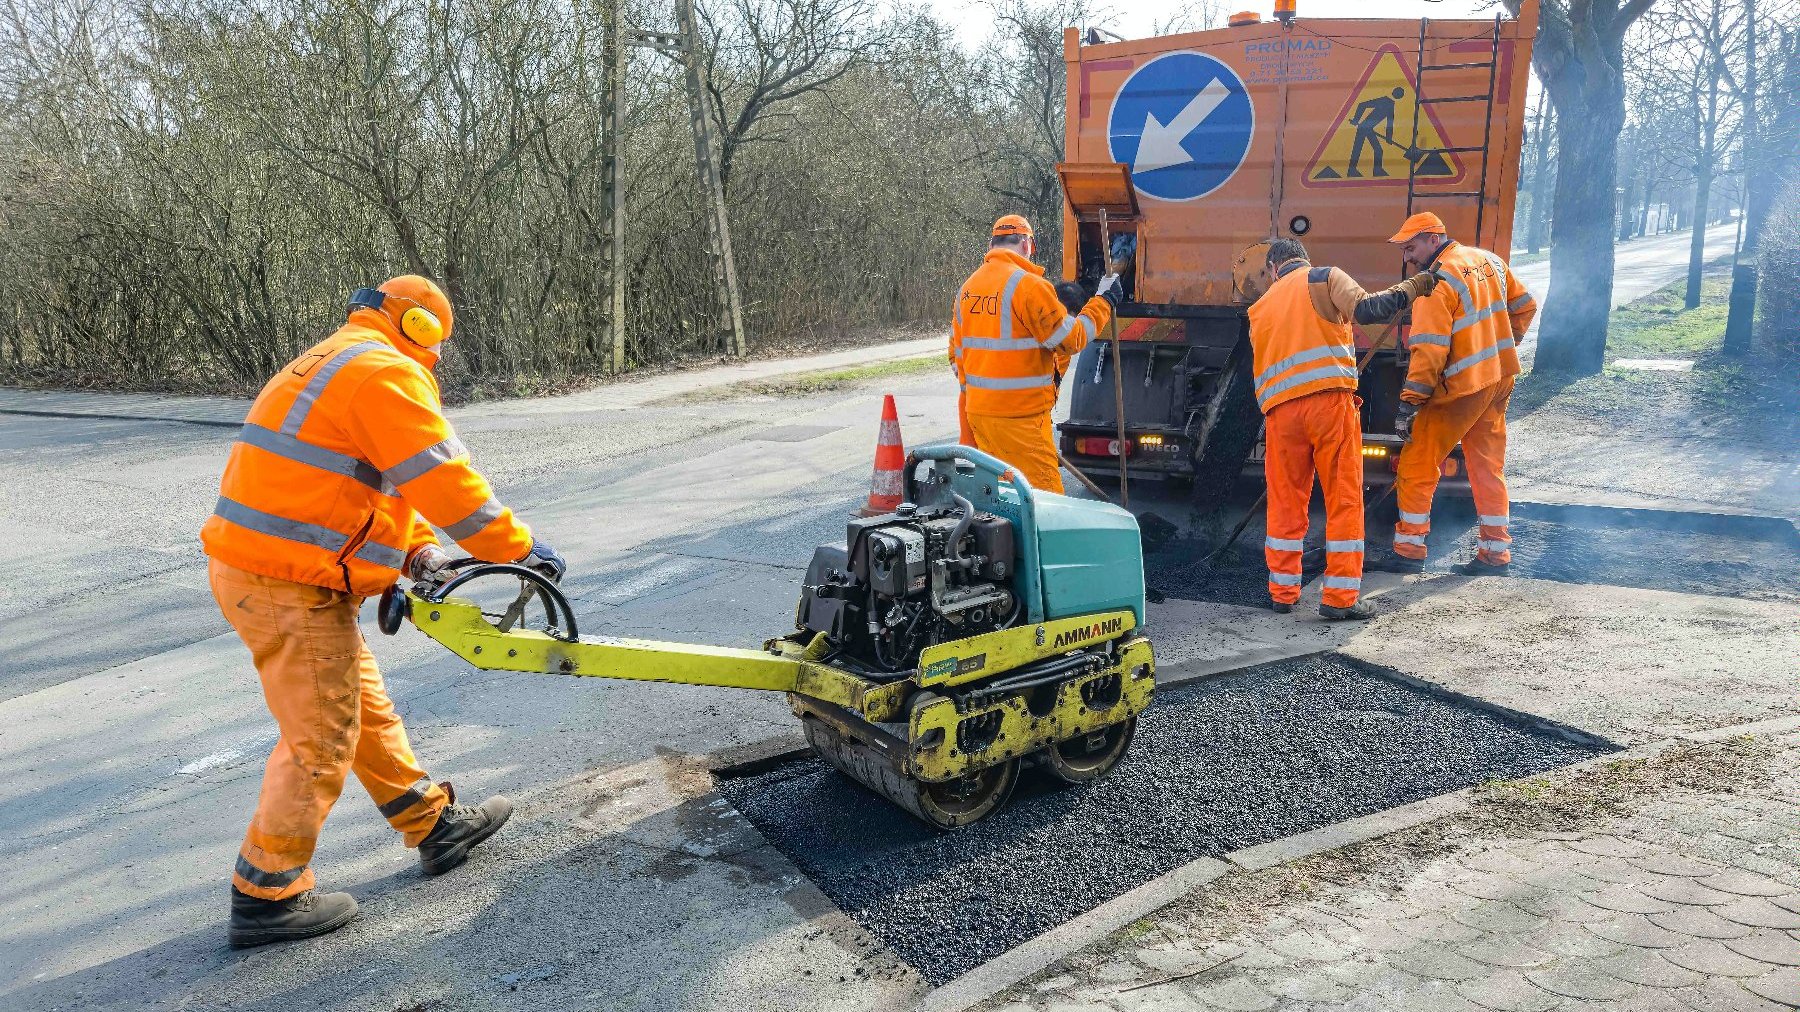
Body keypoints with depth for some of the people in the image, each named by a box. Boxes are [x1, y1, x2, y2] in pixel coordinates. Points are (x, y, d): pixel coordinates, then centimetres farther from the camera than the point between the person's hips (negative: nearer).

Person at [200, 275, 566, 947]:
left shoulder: (330, 366, 20)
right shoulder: (385, 372, -13)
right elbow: (444, 480, -18)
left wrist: (418, 549, 9)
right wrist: (521, 550, -9)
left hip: (250, 569, 11)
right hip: (292, 587, -11)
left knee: (368, 710, 18)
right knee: (319, 745, 0)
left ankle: (434, 827, 31)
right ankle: (265, 897, 13)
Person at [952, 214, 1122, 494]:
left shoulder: (968, 288, 10)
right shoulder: (1029, 284, -13)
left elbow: (958, 352, 17)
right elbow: (1071, 340, -10)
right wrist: (1104, 301, 2)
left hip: (978, 410, 8)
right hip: (1020, 415, -8)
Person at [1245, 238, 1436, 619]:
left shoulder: (1260, 308, 24)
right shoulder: (1324, 278, 9)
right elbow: (1366, 309, -8)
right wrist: (1412, 287, 3)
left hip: (1279, 410, 4)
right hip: (1329, 400, -4)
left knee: (1285, 504, 13)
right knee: (1344, 501, 2)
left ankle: (1283, 593, 18)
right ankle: (1340, 598, 2)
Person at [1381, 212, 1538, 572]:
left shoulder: (1438, 282, -18)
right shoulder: (1489, 260, 8)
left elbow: (1429, 350, -24)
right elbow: (1525, 306, 19)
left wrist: (1408, 404, -21)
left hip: (1460, 388, -8)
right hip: (1499, 380, 8)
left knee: (1417, 465, 1)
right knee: (1488, 465, 15)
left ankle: (1409, 549, 4)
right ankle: (1496, 552, 20)